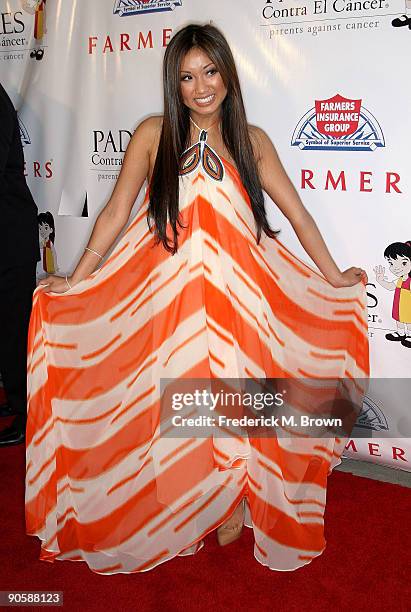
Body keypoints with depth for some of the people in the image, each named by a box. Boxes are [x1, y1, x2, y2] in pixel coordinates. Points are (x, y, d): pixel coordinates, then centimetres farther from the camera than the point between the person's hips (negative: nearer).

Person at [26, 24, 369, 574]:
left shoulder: (252, 141, 5)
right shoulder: (153, 135, 2)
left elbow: (298, 215, 8)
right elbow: (116, 212, 3)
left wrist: (335, 279, 8)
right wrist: (76, 279, 0)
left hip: (235, 299, 1)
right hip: (168, 296, 0)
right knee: (174, 401, 6)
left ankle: (230, 504, 32)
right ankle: (181, 511, 29)